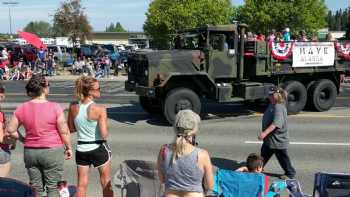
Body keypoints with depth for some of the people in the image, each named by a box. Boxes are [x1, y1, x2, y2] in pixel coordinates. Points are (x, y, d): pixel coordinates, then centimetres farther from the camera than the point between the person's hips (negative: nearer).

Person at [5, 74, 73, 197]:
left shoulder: (22, 108, -2)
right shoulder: (55, 107, -14)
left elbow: (10, 131, 2)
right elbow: (64, 132, -10)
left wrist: (24, 140, 15)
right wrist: (68, 147, 4)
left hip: (30, 151, 4)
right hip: (52, 151, -4)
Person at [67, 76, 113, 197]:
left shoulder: (73, 107, -5)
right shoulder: (100, 109, -18)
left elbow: (71, 129, 6)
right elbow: (104, 134, -20)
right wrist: (106, 128, -1)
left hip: (81, 149, 4)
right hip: (98, 149, -4)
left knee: (82, 185, 15)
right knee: (106, 183, 15)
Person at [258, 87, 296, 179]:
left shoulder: (279, 108, -26)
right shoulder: (271, 105, 6)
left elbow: (276, 124, -37)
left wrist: (265, 133, -43)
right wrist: (265, 133, 23)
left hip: (278, 140, -9)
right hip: (269, 139, 9)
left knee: (283, 158, 7)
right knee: (264, 154, 21)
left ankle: (290, 173, 25)